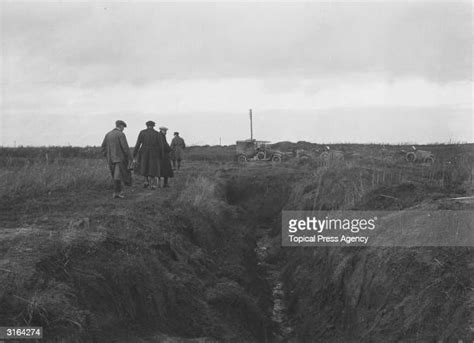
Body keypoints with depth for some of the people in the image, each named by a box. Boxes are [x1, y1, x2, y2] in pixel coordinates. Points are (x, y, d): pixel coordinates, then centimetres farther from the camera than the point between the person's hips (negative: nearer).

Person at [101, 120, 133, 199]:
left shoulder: (108, 134, 11)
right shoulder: (121, 134, -10)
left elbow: (103, 146, 10)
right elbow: (125, 147, -16)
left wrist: (107, 156, 16)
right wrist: (130, 158, -9)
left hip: (110, 159, 7)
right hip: (120, 158, -7)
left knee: (116, 175, 16)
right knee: (118, 176, -8)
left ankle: (119, 191, 19)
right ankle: (116, 192, -15)